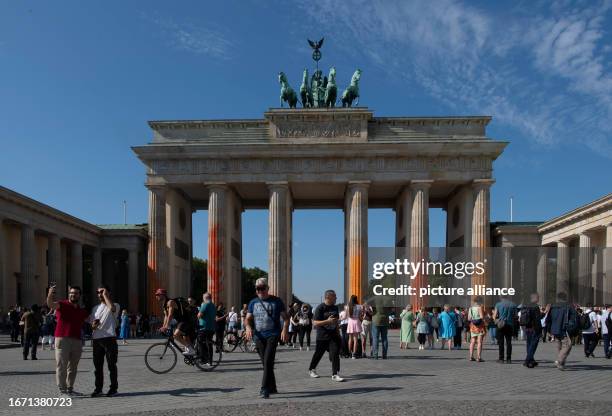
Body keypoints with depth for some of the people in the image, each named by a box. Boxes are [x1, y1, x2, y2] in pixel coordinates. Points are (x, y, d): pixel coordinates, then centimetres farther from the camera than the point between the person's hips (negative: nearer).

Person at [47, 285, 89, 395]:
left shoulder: (82, 311, 16)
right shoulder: (62, 305, -1)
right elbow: (50, 304, -22)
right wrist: (50, 295, -41)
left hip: (77, 341, 5)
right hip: (62, 339, -5)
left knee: (73, 367, 12)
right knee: (61, 366, -2)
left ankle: (70, 388, 21)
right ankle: (62, 390, 3)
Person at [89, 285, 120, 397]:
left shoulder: (115, 305, 1)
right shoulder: (95, 308, 19)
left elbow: (112, 307, -25)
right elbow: (91, 323, 20)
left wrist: (105, 295, -12)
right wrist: (93, 325, -5)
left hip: (109, 338, -5)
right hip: (96, 339, 6)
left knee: (111, 365, -1)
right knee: (98, 366, 9)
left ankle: (113, 388, 8)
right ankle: (98, 388, 18)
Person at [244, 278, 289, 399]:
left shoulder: (276, 301, 3)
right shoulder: (253, 302, 12)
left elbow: (285, 317, 4)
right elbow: (248, 319, 13)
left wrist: (285, 329, -12)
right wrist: (248, 327, -8)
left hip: (273, 335, -4)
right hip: (259, 336, 4)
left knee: (268, 361, -17)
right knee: (265, 363, 10)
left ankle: (265, 389, -16)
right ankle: (272, 388, 23)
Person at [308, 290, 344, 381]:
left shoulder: (335, 307, 7)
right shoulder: (320, 308, -14)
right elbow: (315, 323, -17)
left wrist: (337, 332, 17)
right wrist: (328, 321, -27)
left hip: (333, 335, 4)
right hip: (322, 336, -4)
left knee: (335, 354, -8)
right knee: (318, 354, 11)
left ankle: (335, 374, -4)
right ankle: (311, 370, 33)